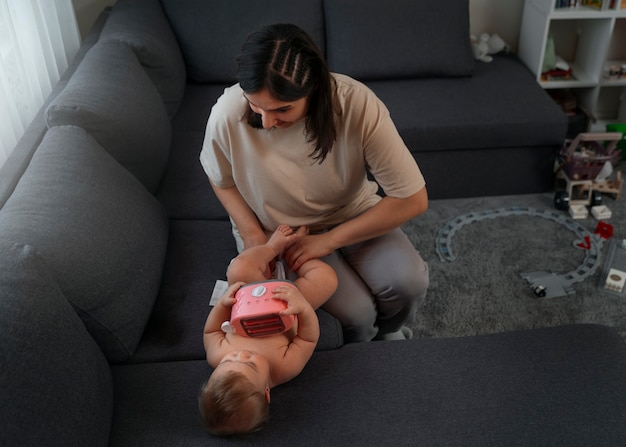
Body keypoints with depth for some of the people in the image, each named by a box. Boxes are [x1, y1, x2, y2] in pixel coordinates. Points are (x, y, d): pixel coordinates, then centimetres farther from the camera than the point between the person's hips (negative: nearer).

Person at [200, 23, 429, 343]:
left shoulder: (357, 103, -29)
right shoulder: (227, 115, -26)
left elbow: (414, 199, -23)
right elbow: (222, 180, -1)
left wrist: (329, 240, -23)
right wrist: (252, 233, -16)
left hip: (353, 215, 1)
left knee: (409, 282, -23)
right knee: (356, 313, -21)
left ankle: (388, 332, 15)